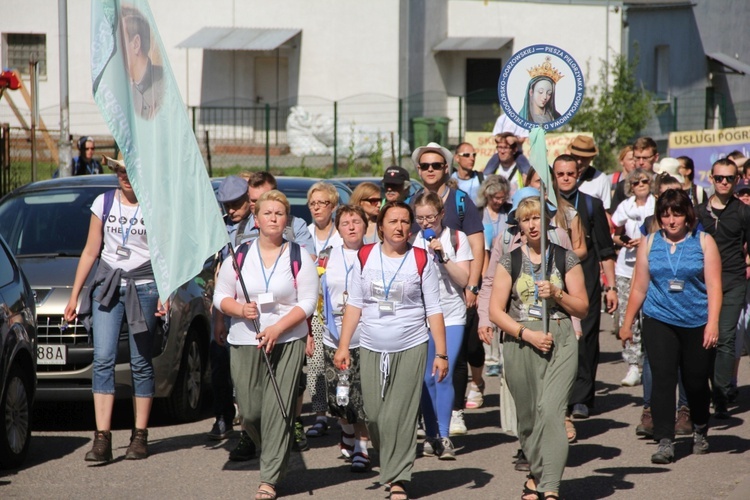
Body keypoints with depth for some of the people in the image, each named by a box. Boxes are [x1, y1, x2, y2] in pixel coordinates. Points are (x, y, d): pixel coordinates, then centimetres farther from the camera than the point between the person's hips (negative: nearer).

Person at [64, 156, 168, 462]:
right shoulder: (104, 203, 10)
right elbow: (91, 251, 14)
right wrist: (74, 295, 12)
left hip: (143, 286, -2)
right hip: (107, 286, 2)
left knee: (140, 363, 2)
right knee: (103, 359, -10)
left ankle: (140, 436, 9)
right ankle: (102, 438, -14)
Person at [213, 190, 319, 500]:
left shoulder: (299, 256, 2)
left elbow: (308, 301, -2)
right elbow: (220, 296, 10)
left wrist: (277, 328, -14)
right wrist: (240, 309, -12)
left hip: (287, 342, -2)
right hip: (244, 343, 2)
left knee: (278, 410, -8)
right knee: (249, 411, 0)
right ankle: (276, 458, 28)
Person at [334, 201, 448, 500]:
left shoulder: (421, 261, -2)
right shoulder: (365, 257, 4)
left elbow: (434, 311, -1)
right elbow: (354, 305, 8)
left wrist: (441, 354, -5)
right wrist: (343, 346, 3)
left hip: (411, 349, -2)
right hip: (371, 349, 2)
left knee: (401, 416, -7)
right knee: (374, 415, 3)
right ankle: (392, 465, 27)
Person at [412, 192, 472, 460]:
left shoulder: (456, 239, 1)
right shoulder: (413, 241, 5)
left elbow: (463, 279, -6)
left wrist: (442, 256, -14)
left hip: (451, 317, -2)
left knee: (444, 376, -10)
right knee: (426, 378, 0)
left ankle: (444, 437, -7)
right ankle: (431, 435, 9)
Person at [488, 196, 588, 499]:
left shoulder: (565, 259, 7)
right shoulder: (510, 261, 7)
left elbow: (583, 308, 9)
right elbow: (496, 311, 2)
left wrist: (556, 294, -8)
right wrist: (527, 333, -9)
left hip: (561, 341, -2)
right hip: (520, 342, 2)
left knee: (551, 409, -16)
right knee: (528, 415, 7)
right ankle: (537, 473, 30)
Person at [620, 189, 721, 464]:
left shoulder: (703, 242, 0)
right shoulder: (650, 244, 6)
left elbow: (714, 286, -4)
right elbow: (639, 287, 12)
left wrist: (713, 323, -14)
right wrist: (627, 323, 15)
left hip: (697, 323, -1)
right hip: (659, 321, 1)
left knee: (696, 382, 9)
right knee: (663, 379, -10)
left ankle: (700, 431, 34)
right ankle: (665, 442, -8)